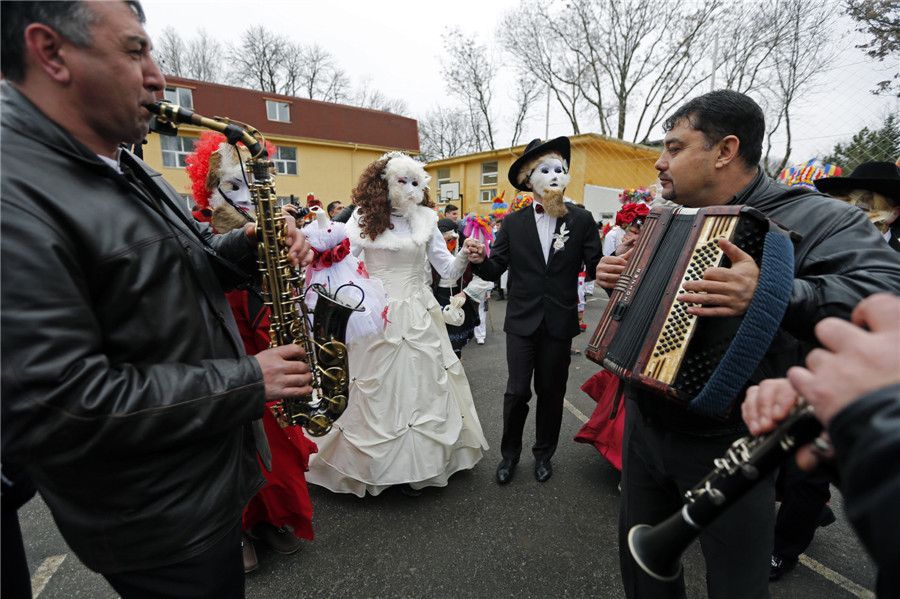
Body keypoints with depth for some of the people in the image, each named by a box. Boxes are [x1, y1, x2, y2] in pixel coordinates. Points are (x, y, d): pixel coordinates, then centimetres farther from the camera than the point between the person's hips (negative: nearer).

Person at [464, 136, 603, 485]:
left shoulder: (581, 221, 1)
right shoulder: (513, 223, 1)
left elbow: (596, 267, -6)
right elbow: (495, 271, -2)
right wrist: (479, 260, -23)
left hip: (560, 322, 1)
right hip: (522, 321, 0)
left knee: (551, 392, 14)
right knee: (517, 391, 4)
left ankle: (543, 454, 37)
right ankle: (510, 454, 29)